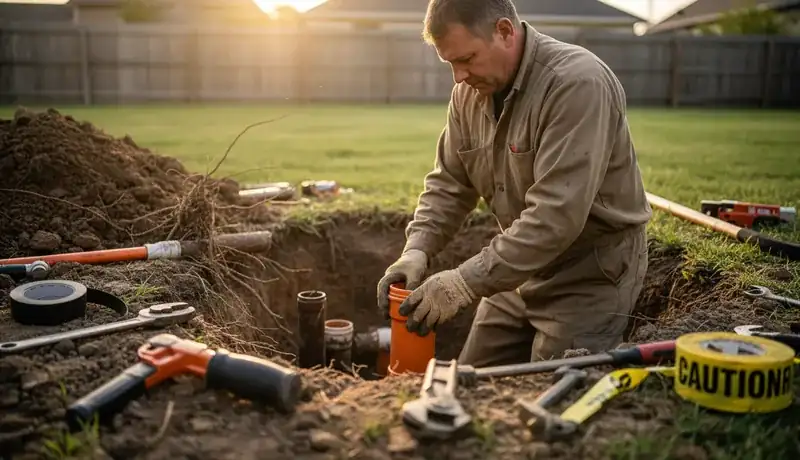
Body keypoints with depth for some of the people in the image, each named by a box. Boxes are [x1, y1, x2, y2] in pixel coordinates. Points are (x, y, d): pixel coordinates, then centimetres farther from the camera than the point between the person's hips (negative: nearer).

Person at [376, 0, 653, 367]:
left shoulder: (578, 83, -25)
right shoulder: (470, 92, -1)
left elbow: (557, 215, -32)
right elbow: (449, 184, 4)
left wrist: (466, 282, -32)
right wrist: (416, 250, -13)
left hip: (589, 273, -7)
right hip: (521, 268, 7)